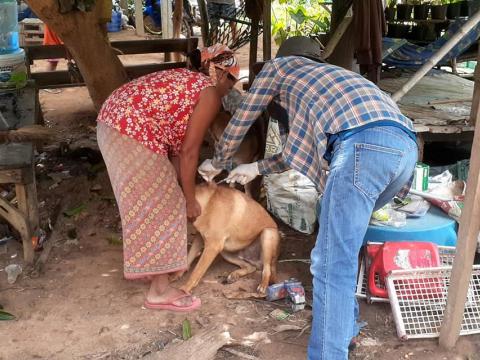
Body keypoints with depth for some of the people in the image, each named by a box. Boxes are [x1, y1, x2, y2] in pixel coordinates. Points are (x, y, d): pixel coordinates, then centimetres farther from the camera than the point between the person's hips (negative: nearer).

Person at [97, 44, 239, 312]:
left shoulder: (187, 80, 25)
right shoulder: (210, 93, -2)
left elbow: (175, 142, 24)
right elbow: (189, 151, -5)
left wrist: (178, 184, 26)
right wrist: (190, 199, 4)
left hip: (114, 121, 10)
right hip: (132, 131, -10)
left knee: (146, 199, 22)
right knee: (160, 205, -1)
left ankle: (150, 265, 37)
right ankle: (160, 291, 6)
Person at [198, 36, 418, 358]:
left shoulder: (279, 65, 26)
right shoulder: (332, 77, 43)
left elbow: (241, 121, 35)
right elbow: (304, 149, 47)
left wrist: (217, 163, 51)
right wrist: (256, 168, 57)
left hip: (366, 143, -8)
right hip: (406, 146, 8)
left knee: (331, 263, -6)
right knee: (344, 242, 26)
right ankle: (344, 328, 35)